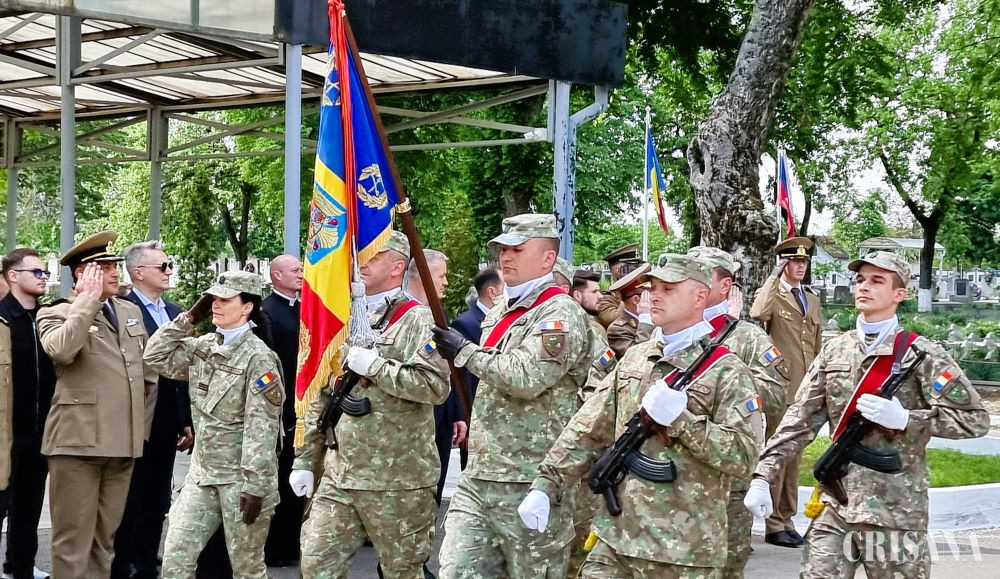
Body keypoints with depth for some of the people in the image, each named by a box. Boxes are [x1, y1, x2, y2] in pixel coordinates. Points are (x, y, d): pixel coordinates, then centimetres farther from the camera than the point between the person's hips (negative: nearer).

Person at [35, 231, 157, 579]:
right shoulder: (56, 313, -1)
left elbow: (148, 372, 22)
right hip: (78, 440, -6)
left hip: (123, 442, 6)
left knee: (105, 538, 13)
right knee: (73, 540, -3)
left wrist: (142, 425, 16)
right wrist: (88, 299, -15)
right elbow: (60, 350, -24)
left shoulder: (131, 311, 16)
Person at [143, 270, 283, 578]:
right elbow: (156, 357, 8)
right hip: (202, 472, 6)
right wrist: (189, 318, 1)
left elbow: (261, 428, -17)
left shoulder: (258, 357, -13)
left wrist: (255, 486, -21)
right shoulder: (203, 346, 8)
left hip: (241, 476, -6)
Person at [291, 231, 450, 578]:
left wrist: (374, 365, -18)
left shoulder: (416, 320, -7)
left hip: (397, 482, -6)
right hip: (339, 475, 6)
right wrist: (304, 460, 13)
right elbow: (321, 398, 17)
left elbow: (437, 385, -21)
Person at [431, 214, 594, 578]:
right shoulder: (498, 314, 18)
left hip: (531, 484, -8)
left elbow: (526, 377, -23)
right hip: (477, 479, 8)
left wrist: (465, 352, -12)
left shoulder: (561, 314, -9)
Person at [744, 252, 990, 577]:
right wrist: (763, 476, 0)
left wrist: (904, 419, -17)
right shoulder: (834, 350, 9)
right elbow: (800, 419, 8)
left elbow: (976, 419, -7)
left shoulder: (920, 354, -4)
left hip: (896, 512, -4)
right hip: (835, 507, 4)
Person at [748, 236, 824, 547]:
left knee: (794, 454, 12)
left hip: (805, 389, 6)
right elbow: (757, 314, -27)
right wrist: (775, 276, -20)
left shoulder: (813, 300, 17)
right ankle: (774, 524, 1)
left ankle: (787, 519, 18)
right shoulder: (772, 295, -3)